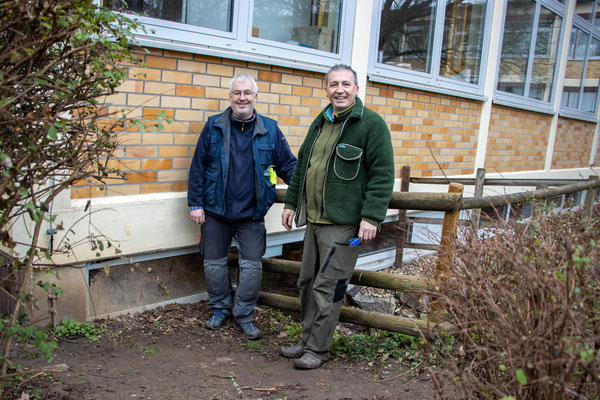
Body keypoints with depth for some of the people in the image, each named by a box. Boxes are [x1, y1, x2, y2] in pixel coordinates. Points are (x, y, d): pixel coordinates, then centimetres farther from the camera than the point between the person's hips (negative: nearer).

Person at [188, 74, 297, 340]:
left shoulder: (270, 130, 2)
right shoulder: (214, 126, 1)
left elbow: (288, 165, 4)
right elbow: (197, 167, 2)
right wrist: (195, 203, -3)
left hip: (252, 213, 0)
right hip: (216, 210, 1)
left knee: (252, 265, 1)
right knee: (214, 263, 10)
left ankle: (243, 315, 19)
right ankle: (220, 309, 31)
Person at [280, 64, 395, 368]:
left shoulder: (372, 123, -7)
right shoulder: (320, 123, 17)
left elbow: (383, 174, -13)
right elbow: (302, 166, 24)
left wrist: (371, 217, -19)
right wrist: (291, 202, 19)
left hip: (344, 223, -8)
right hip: (313, 219, 8)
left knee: (328, 286, -3)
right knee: (307, 282, 13)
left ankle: (318, 349, 11)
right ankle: (307, 340, 27)